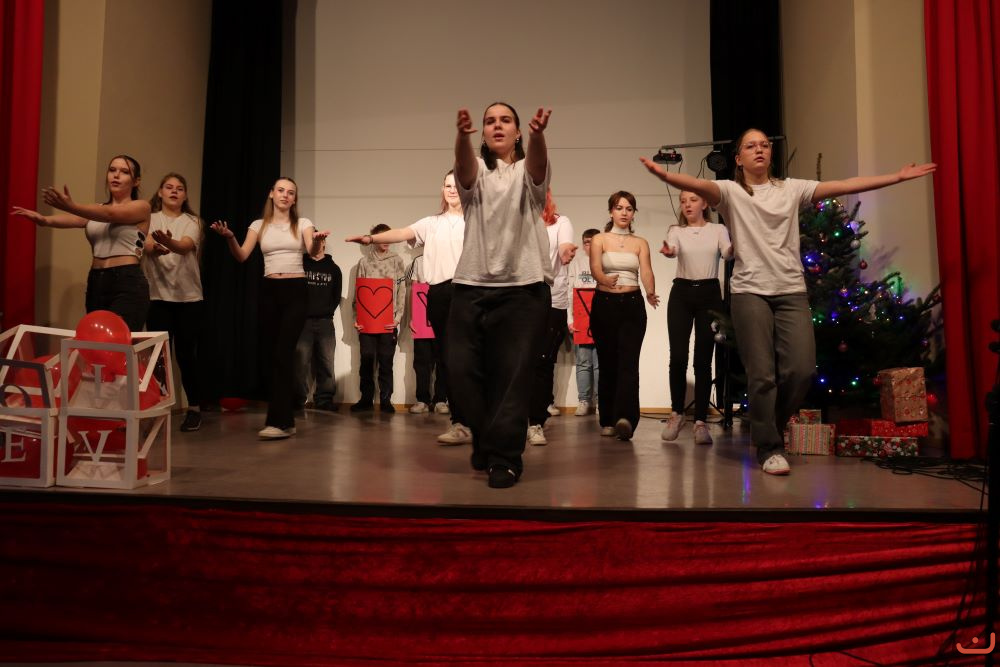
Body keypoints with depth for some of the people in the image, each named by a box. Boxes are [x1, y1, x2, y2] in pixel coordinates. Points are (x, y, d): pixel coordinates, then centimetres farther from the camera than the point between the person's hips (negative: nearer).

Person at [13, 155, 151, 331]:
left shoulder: (141, 207, 2)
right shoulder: (96, 211, 18)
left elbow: (109, 214, -16)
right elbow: (75, 219, -3)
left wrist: (71, 206, -31)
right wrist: (45, 220, -25)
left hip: (128, 285, -6)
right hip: (96, 284, 6)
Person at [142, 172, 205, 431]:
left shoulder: (192, 221, 4)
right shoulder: (150, 219, 6)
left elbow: (186, 246, -18)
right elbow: (146, 247, -13)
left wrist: (170, 242, -41)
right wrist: (157, 247, -38)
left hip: (189, 298, 0)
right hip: (157, 297, 1)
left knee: (186, 354, 2)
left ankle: (194, 408, 15)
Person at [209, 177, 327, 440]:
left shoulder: (302, 224, 5)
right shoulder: (259, 225, 11)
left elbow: (313, 252, -13)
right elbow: (241, 256, 1)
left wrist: (318, 240, -36)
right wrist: (229, 238, -19)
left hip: (296, 291, -3)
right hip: (269, 291, 3)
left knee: (283, 352, -13)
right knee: (267, 354, 2)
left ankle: (280, 421, -12)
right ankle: (284, 418, 13)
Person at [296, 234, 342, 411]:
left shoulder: (333, 268, 15)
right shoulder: (300, 263, 10)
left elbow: (337, 296, 14)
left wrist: (328, 310, 1)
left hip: (325, 322, 2)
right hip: (303, 320, -1)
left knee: (326, 362, -2)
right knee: (301, 361, -6)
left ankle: (324, 399, 2)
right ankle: (299, 399, -1)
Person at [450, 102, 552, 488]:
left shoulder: (528, 173, 9)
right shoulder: (475, 172, 12)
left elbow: (538, 160, -17)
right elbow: (463, 163, -14)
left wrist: (538, 133, -40)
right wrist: (462, 134, -37)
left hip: (525, 287, -2)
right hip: (472, 286, 2)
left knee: (512, 376, -4)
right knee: (460, 370, -1)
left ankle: (504, 458, 10)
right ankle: (486, 440, 24)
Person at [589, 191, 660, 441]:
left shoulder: (640, 243, 10)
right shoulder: (599, 240, 6)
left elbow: (646, 271, -7)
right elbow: (595, 269, -11)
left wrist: (650, 293, -29)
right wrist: (606, 280, -36)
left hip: (632, 305, 1)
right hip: (604, 304, 0)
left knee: (628, 361, -14)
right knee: (607, 363, 2)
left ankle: (625, 418, -27)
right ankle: (608, 421, 11)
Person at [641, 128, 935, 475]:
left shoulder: (791, 188, 13)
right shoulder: (731, 191, 2)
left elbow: (844, 186, 9)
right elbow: (697, 185, -18)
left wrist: (898, 176, 5)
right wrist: (666, 176, -38)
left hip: (792, 291, 3)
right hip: (750, 291, -3)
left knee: (801, 369, -4)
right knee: (762, 375, -4)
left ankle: (770, 426, 23)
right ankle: (769, 448, 10)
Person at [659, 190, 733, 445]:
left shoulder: (718, 229, 7)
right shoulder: (676, 230, 8)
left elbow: (727, 253, -13)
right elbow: (673, 248, -15)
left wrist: (736, 247, -37)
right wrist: (668, 251, -40)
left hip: (709, 294, 0)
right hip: (681, 293, 0)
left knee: (703, 360, -2)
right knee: (677, 357, -5)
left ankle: (700, 421, 5)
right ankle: (676, 414, 15)